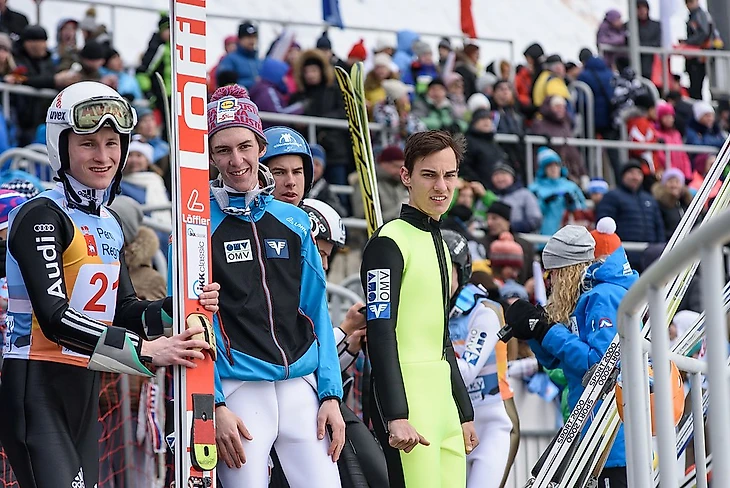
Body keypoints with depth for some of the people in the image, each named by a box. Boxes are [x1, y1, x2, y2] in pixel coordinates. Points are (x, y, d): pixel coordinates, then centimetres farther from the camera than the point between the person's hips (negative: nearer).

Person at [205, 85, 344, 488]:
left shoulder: (294, 222, 13)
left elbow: (317, 313, 13)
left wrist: (330, 394, 3)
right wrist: (214, 406, -12)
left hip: (301, 384, 4)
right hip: (238, 389, -3)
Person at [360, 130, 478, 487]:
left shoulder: (438, 243, 20)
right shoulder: (390, 243, -7)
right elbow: (381, 334, -15)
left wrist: (464, 414, 25)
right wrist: (396, 416, -22)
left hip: (443, 399, 8)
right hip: (408, 398, -8)